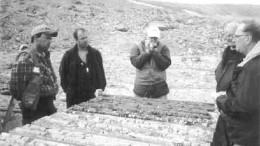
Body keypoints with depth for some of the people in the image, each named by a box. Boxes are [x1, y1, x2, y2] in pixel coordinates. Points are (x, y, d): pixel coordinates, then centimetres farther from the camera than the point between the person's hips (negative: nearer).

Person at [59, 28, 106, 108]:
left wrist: (100, 88, -6)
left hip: (92, 95, 1)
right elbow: (63, 74, 8)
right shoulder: (68, 55, 0)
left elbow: (101, 73, 6)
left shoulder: (96, 53, 5)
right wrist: (67, 89, 1)